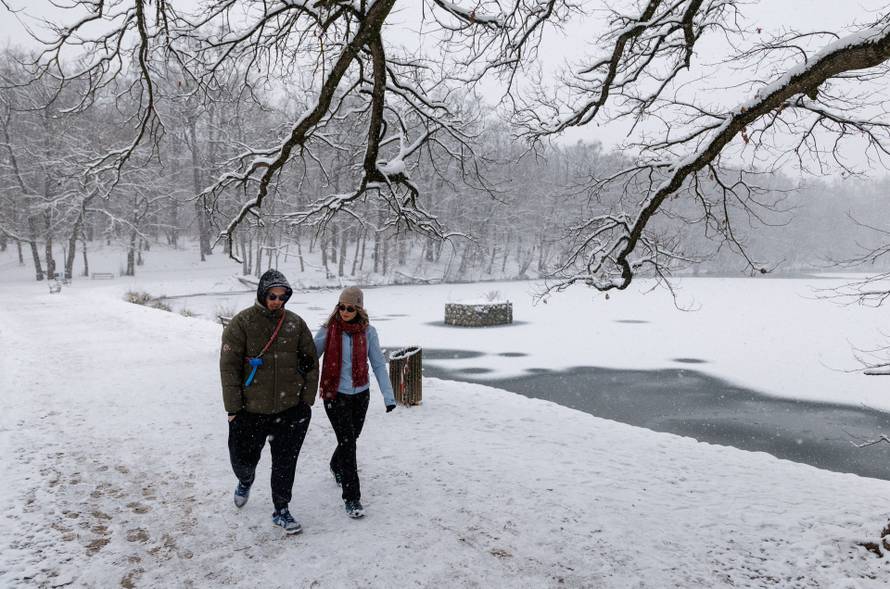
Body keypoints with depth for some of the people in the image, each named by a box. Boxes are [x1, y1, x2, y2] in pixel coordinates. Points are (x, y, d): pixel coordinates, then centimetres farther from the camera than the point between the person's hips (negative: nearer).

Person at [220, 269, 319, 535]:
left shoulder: (295, 323, 0)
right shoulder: (241, 323, -9)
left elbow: (311, 363, 6)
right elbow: (229, 367, -9)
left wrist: (307, 399, 3)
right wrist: (233, 407, -11)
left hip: (290, 410, 2)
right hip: (250, 411, -1)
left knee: (285, 463, 9)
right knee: (243, 458, 14)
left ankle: (281, 511, 27)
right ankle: (245, 482, 50)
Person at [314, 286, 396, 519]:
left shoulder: (368, 331, -4)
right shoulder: (328, 330, -7)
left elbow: (378, 364, -3)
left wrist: (388, 395, -8)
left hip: (360, 395, 3)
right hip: (335, 395, -3)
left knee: (350, 439, 18)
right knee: (347, 442, -9)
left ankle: (336, 467, 51)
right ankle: (352, 498, 0)